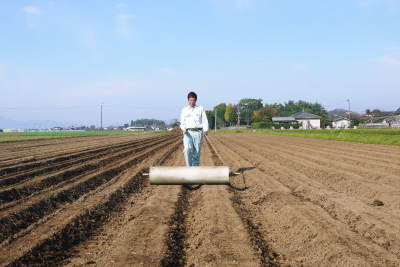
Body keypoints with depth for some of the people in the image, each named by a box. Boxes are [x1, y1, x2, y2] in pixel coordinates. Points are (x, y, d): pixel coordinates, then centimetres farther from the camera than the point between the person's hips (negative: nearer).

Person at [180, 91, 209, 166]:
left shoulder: (200, 109, 13)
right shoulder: (184, 110, 16)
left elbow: (205, 121, 6)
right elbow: (182, 123, 13)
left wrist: (205, 130, -12)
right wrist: (183, 129, -9)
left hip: (198, 132, 0)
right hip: (188, 133, 0)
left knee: (196, 153, -4)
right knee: (187, 150, -22)